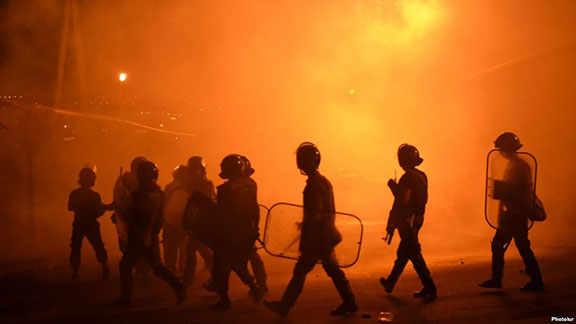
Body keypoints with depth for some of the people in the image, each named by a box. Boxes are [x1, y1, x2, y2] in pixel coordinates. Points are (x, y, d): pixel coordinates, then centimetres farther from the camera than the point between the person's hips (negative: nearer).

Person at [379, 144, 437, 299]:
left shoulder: (407, 178, -19)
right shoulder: (422, 176, 8)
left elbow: (403, 201, -24)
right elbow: (424, 200, 14)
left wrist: (393, 186, -12)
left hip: (406, 221, -9)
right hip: (417, 220, 9)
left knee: (414, 254, -4)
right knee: (402, 253, 19)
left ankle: (429, 288, -4)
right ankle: (390, 283, 34)